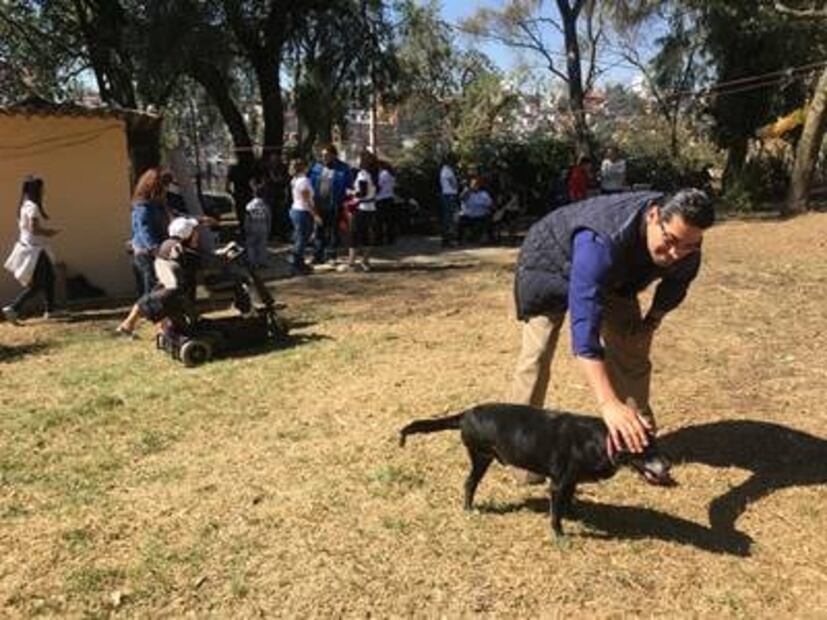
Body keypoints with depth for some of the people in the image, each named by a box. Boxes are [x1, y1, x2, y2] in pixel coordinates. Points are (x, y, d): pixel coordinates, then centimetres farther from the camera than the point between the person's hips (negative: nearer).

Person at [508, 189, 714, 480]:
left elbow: (676, 281, 1)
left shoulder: (686, 241, -26)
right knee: (537, 355, -14)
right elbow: (584, 326, -55)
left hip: (614, 275, 6)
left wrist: (651, 321, -4)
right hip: (551, 262, -5)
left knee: (631, 350, 1)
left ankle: (638, 439, 15)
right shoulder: (602, 242, -48)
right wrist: (609, 404, -61)